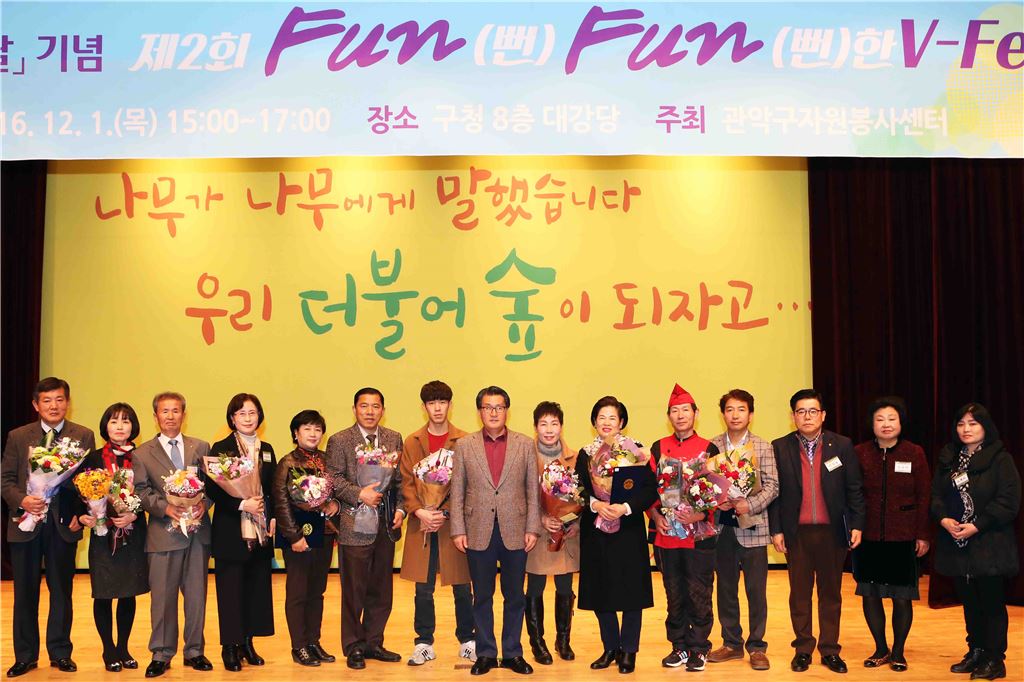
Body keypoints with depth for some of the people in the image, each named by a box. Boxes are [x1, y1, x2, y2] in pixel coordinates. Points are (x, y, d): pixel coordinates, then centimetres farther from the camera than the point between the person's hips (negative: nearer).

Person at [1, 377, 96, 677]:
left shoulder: (84, 436, 3)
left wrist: (81, 514, -9)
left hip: (63, 525, -1)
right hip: (25, 524, 1)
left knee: (62, 591, 8)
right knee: (25, 593, 8)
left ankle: (60, 652, 19)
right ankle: (25, 655, 19)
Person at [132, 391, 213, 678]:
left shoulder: (201, 447, 9)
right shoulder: (142, 453, 4)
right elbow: (142, 491, -2)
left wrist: (203, 503, -12)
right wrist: (165, 507, -17)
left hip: (198, 532, 2)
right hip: (163, 533, -2)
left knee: (197, 595, 9)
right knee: (163, 597, 3)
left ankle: (194, 651, 21)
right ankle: (161, 654, 15)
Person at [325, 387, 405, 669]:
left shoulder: (394, 439, 9)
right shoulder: (339, 441, -4)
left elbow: (401, 479, 11)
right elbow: (333, 479, -8)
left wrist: (400, 508, 0)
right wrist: (359, 494, -18)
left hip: (386, 525, 5)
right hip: (355, 525, -4)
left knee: (381, 590, 12)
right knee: (354, 592, 3)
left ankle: (373, 643, 25)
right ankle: (354, 648, 15)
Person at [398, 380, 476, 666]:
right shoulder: (412, 442, 7)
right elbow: (406, 482, 4)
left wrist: (445, 513, -11)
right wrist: (420, 512, -11)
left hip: (454, 523, -1)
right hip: (421, 524, 2)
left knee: (462, 588, 6)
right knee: (423, 589, 7)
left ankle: (468, 641, 20)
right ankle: (424, 644, 17)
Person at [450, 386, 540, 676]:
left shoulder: (525, 444, 3)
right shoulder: (464, 445, 3)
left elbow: (532, 490, 3)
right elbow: (457, 492, 3)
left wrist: (532, 529, -2)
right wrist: (458, 530, -3)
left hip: (515, 533, 0)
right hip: (479, 534, 0)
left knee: (515, 597, 9)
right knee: (482, 597, 9)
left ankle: (512, 653, 21)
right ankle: (485, 654, 21)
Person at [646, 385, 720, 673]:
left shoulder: (708, 449, 1)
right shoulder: (658, 448, 8)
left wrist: (700, 515, -16)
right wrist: (656, 515, -7)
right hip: (666, 535, 2)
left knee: (699, 595, 3)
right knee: (674, 596, 11)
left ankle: (698, 648, 16)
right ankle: (679, 646, 23)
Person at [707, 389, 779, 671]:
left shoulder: (763, 447, 1)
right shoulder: (711, 446, 4)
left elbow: (772, 486, -3)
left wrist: (749, 505, -17)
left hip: (752, 527, -2)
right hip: (722, 526, 2)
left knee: (756, 591, 2)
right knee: (726, 589, 11)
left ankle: (756, 647, 14)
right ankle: (731, 643, 24)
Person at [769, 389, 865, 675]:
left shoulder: (842, 446, 2)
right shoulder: (780, 447, 1)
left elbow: (854, 489, 4)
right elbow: (774, 491, 2)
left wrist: (857, 525, -2)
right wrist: (776, 529, -2)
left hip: (832, 531, 0)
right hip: (797, 533, 0)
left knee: (831, 594, 8)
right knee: (799, 594, 8)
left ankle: (830, 650, 19)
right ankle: (803, 649, 19)